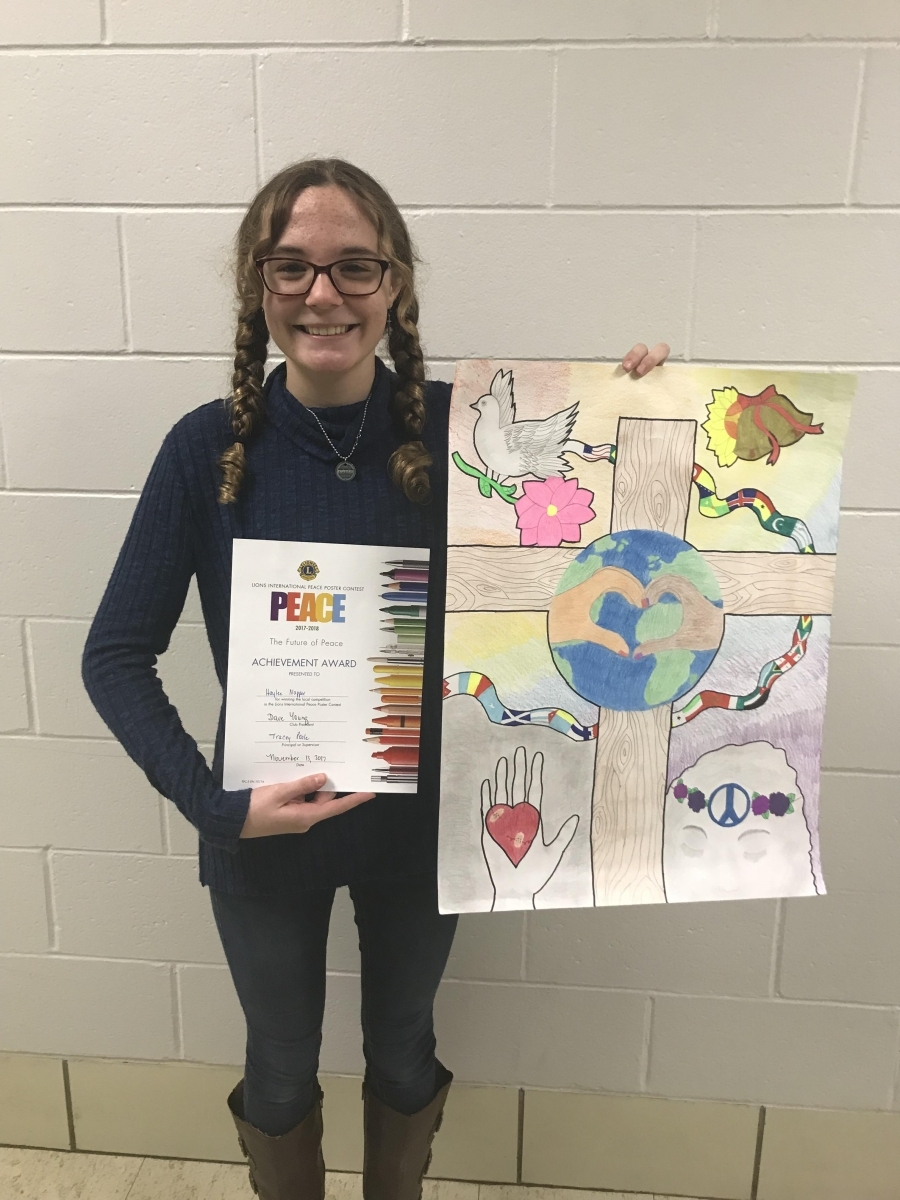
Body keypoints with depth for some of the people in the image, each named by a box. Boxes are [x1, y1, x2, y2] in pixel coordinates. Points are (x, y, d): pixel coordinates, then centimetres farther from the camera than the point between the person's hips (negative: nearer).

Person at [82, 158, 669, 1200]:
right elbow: (116, 655, -11)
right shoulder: (211, 446, -14)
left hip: (420, 823, 1)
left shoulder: (454, 424, -12)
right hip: (265, 833, -1)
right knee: (281, 1070, 24)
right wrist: (214, 802, -21)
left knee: (403, 1050, 27)